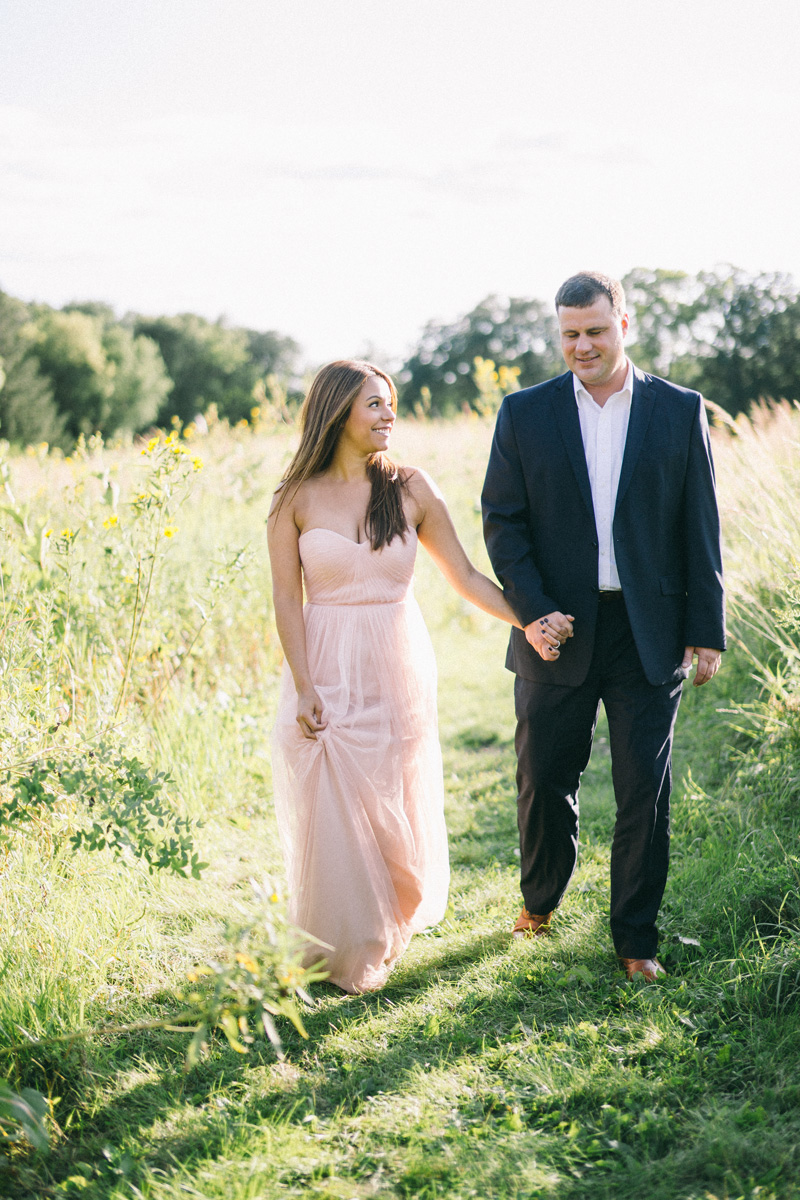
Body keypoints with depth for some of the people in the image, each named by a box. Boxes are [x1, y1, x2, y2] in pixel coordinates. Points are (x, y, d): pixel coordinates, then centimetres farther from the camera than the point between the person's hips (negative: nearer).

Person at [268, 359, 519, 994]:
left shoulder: (411, 489, 0)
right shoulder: (297, 499, -2)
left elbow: (465, 576, 3)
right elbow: (287, 598, -3)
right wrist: (304, 688, -10)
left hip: (397, 667, 1)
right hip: (328, 668, -1)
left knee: (397, 806, 8)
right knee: (333, 807, 2)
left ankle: (390, 930, 33)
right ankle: (349, 948, 21)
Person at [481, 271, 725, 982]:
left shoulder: (680, 411, 2)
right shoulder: (525, 414, 3)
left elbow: (701, 530, 2)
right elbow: (502, 522, 1)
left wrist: (706, 631, -1)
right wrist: (532, 612, -11)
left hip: (648, 635, 0)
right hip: (558, 632, 1)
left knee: (646, 791, 3)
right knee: (544, 781, 11)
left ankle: (636, 938, 18)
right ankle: (540, 903, 36)